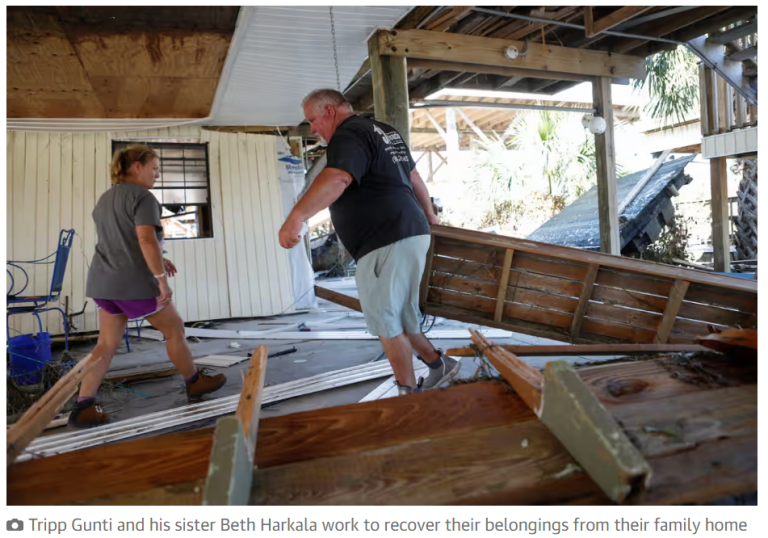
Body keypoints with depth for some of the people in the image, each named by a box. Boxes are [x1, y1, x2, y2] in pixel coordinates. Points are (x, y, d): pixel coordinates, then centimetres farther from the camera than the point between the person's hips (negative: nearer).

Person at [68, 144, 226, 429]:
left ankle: (83, 408, 5)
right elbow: (147, 240, -25)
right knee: (174, 330, 9)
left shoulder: (105, 199, 17)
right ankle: (195, 382, 23)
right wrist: (163, 281, -23)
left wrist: (156, 260, 25)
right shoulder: (143, 197, -12)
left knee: (108, 343, 10)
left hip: (105, 282, 8)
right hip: (135, 283, -8)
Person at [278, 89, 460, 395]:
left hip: (387, 244, -10)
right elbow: (413, 176, 29)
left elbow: (336, 179, -32)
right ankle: (438, 364, 27)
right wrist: (428, 213, 42)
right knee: (394, 318, 18)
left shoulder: (349, 134, -11)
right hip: (411, 235, 10)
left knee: (386, 321, 1)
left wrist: (296, 216, -43)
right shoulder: (383, 130, 20)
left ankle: (409, 393, 12)